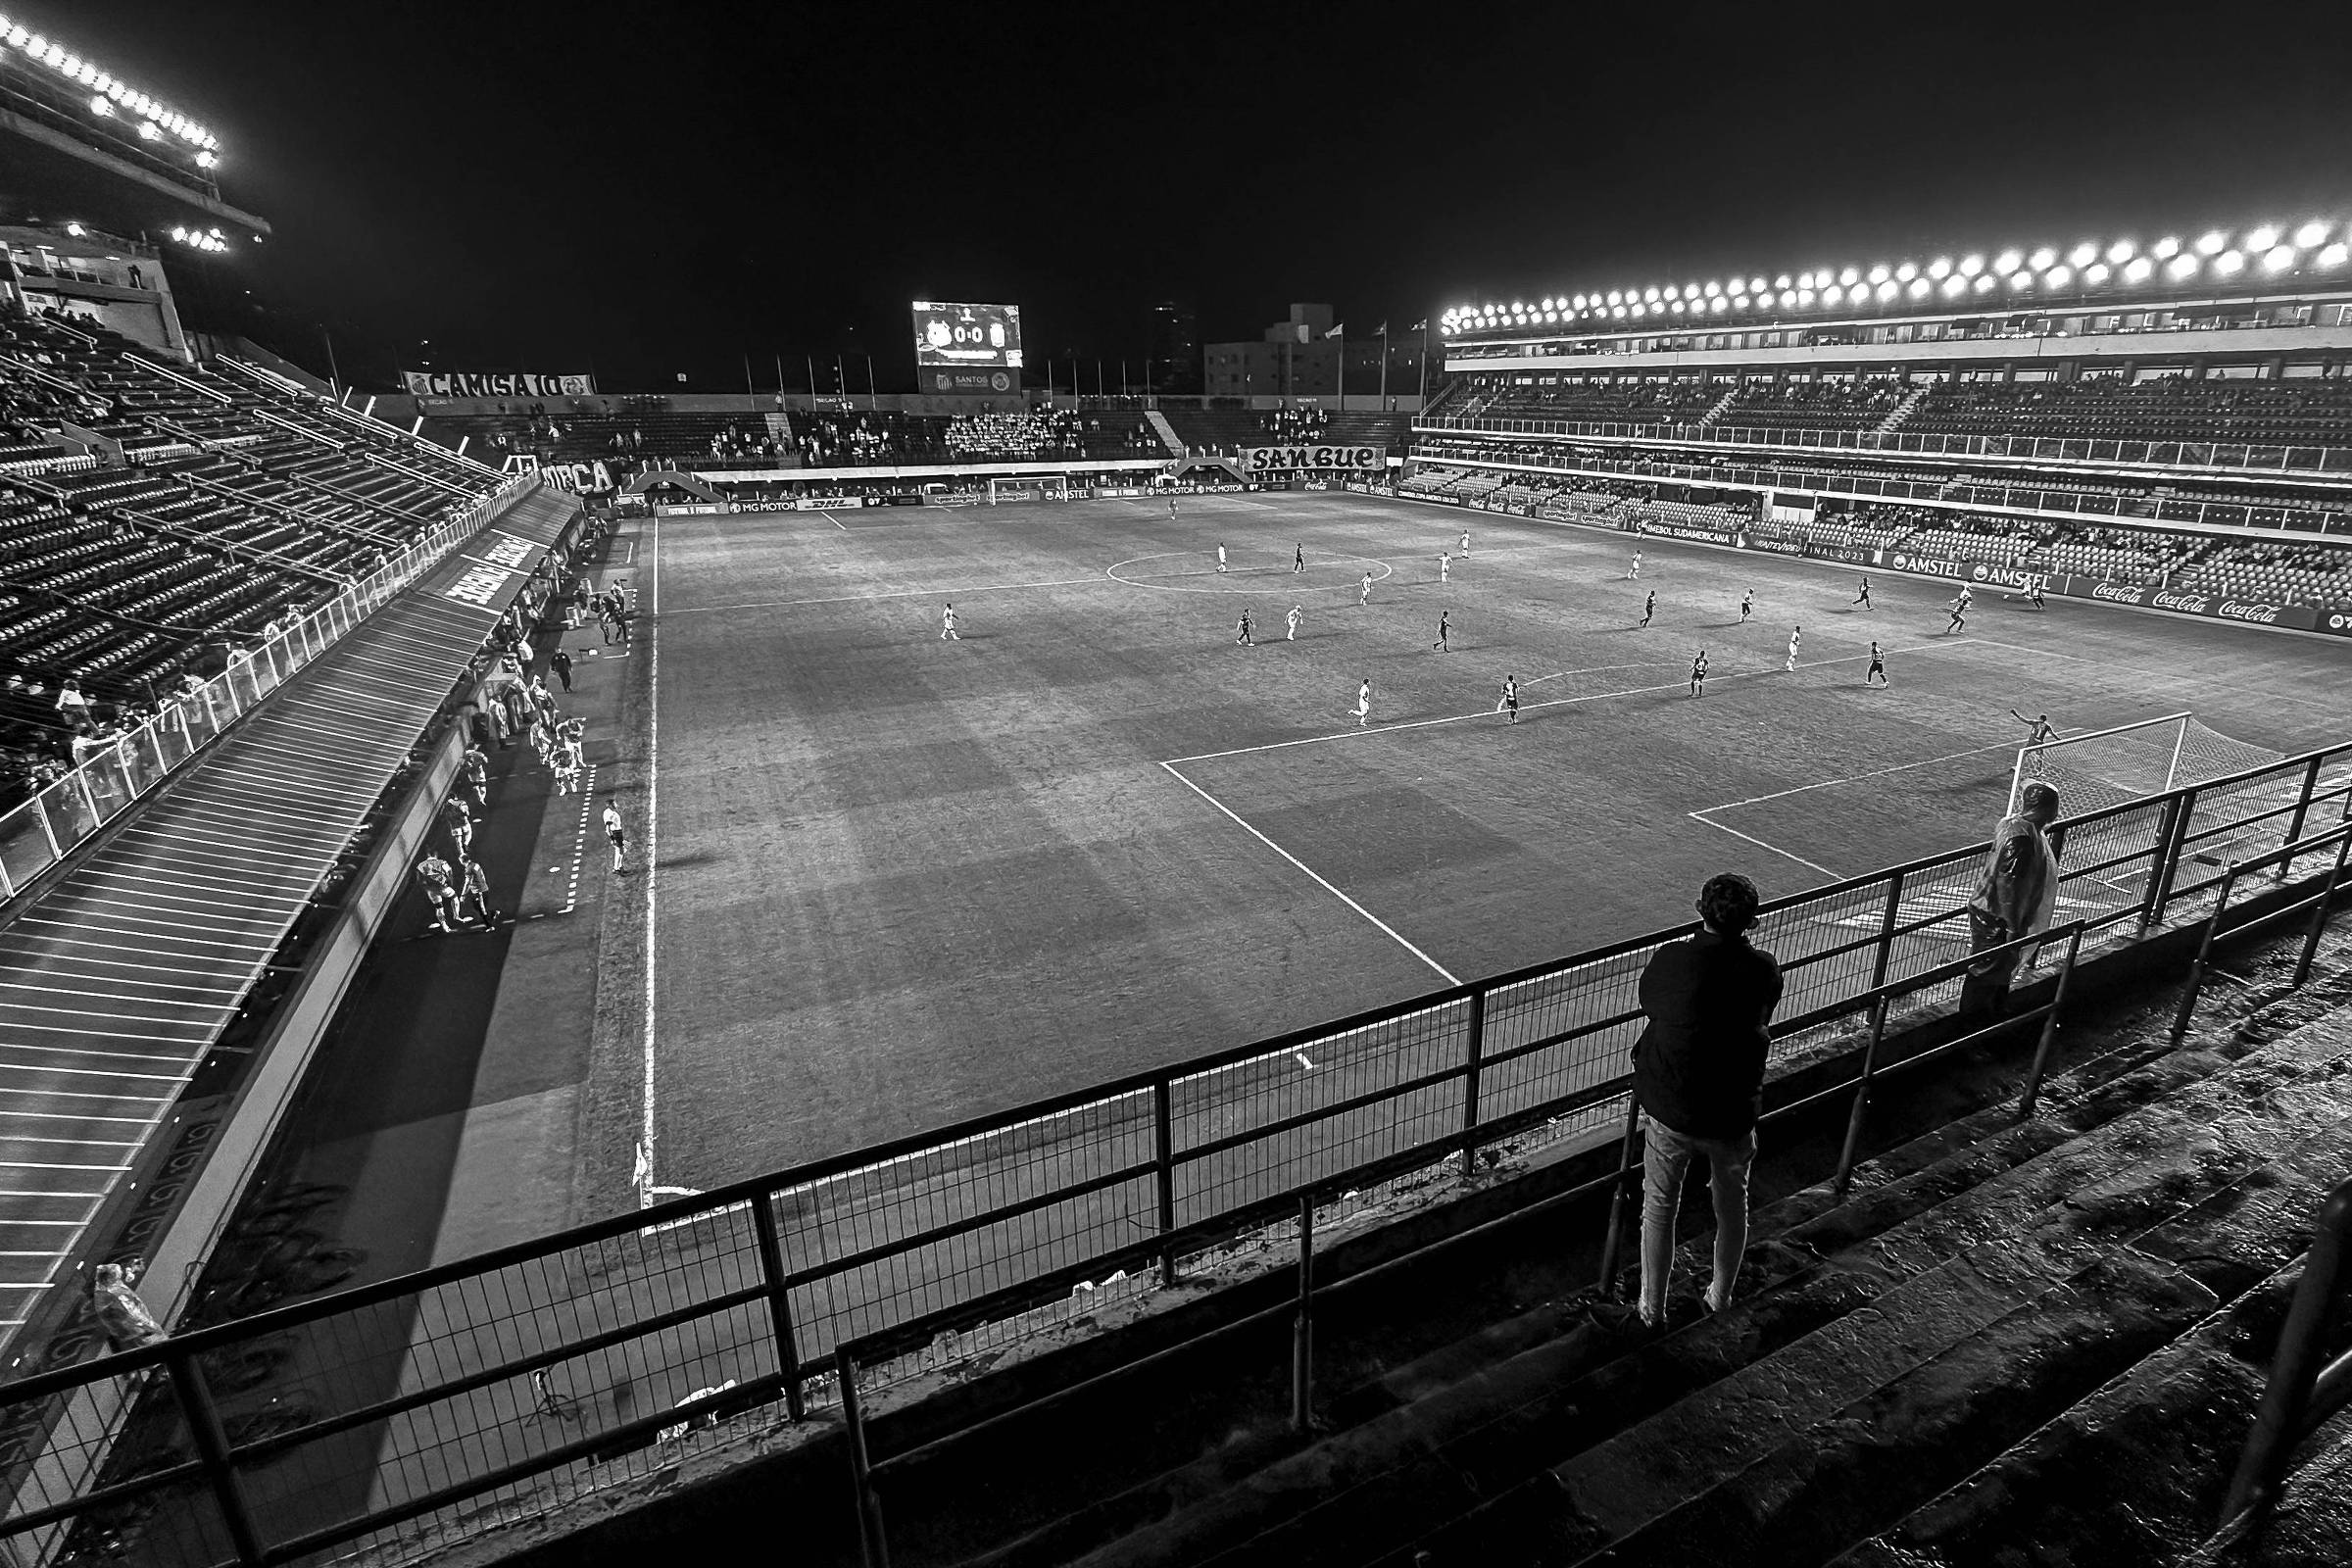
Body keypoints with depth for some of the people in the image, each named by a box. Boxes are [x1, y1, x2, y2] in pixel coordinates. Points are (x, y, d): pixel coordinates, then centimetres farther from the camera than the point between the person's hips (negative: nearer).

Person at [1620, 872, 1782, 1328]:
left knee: (1659, 1210, 17)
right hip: (1734, 1114, 1)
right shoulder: (1763, 970, -13)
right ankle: (1721, 1296, 46)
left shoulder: (1667, 960, -17)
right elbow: (1762, 1020, 6)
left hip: (1669, 1111, -1)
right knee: (1732, 1206, 26)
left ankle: (1652, 1308, 31)